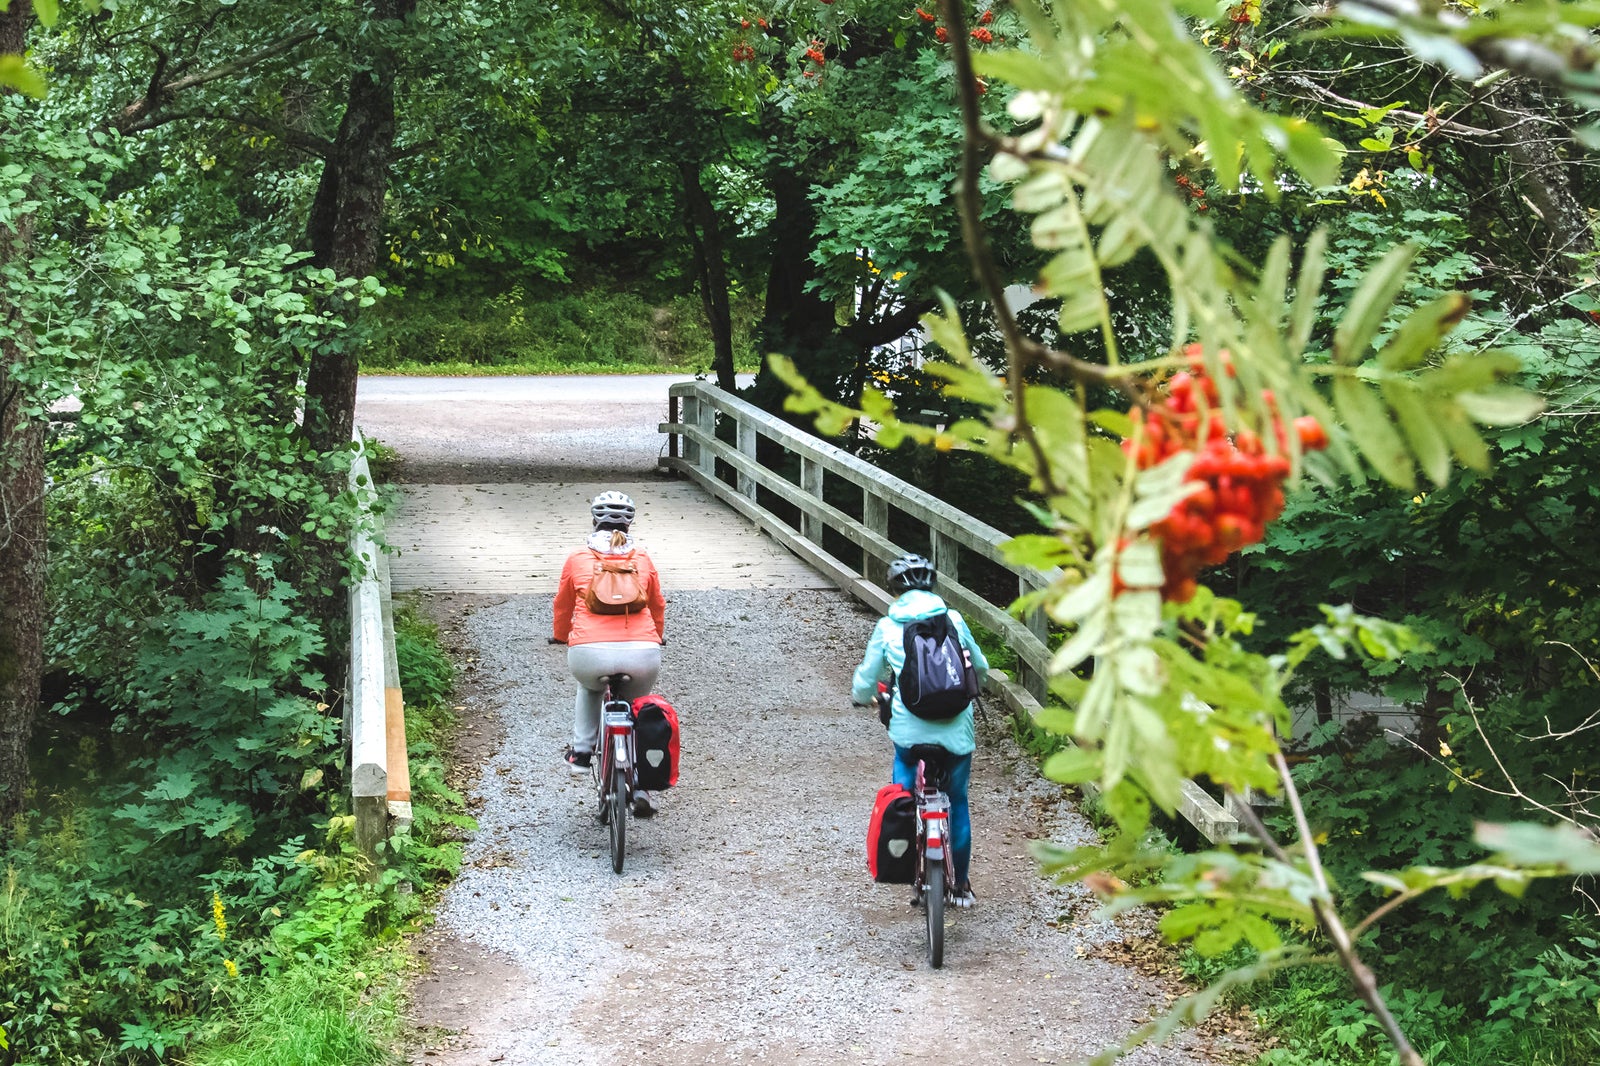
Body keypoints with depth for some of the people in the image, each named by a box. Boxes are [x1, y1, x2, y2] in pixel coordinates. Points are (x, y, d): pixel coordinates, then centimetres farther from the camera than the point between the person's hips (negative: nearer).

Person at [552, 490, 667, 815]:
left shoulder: (578, 559, 14)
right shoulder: (643, 560, 17)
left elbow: (563, 606, 28)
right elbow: (658, 607, 31)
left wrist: (561, 636, 48)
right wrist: (655, 639, 51)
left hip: (590, 652, -1)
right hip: (643, 653, 1)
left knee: (589, 688, 36)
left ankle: (581, 752, 25)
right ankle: (640, 787, 22)